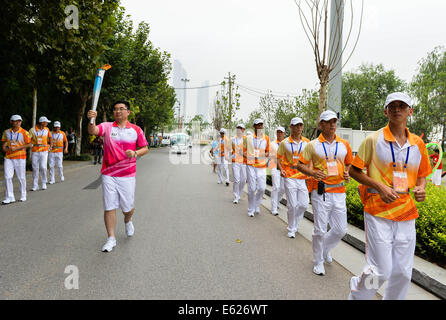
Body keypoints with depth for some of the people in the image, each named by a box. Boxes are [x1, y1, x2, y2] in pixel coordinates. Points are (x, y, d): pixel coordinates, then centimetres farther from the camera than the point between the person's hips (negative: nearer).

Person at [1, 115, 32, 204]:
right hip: (8, 158, 4)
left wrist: (16, 148, -16)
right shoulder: (6, 132, 7)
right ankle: (10, 197, 2)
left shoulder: (24, 133, -5)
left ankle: (23, 196, 18)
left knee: (21, 177, 4)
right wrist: (4, 147, -5)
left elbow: (29, 145, -8)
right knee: (7, 177, -3)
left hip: (20, 157, -3)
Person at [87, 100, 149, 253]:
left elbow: (145, 149, 7)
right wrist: (91, 119, -37)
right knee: (109, 207, 2)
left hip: (128, 175, 0)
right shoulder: (107, 127, 2)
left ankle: (128, 221, 44)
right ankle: (111, 238, 13)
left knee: (127, 206, 8)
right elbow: (92, 131, -16)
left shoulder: (136, 130, 3)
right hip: (108, 174, 0)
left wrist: (135, 153, -14)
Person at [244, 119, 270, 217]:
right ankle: (251, 209, 14)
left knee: (262, 188, -3)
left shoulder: (266, 138, 8)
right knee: (252, 188, -1)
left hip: (262, 166, 2)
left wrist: (265, 155, -6)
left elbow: (267, 152, 16)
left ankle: (257, 205, 23)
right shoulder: (248, 138, 1)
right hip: (251, 165, -2)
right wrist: (249, 156, -12)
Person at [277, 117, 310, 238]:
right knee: (292, 205, -2)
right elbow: (279, 158, 6)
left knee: (303, 204, 4)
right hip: (290, 177, -3)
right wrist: (281, 169, -9)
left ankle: (294, 222, 30)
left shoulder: (307, 142, 6)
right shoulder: (285, 143, -1)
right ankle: (291, 229, 15)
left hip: (303, 177, 3)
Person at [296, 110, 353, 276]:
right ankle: (318, 262, 20)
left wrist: (347, 174, 1)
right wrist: (312, 172, -18)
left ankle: (325, 248, 38)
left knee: (341, 229, 8)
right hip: (320, 192, -3)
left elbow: (349, 163, 22)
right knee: (320, 229, 1)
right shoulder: (313, 145, 0)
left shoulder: (344, 144, 10)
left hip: (339, 191, 4)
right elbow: (301, 165, 1)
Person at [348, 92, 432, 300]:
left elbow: (422, 175, 20)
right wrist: (379, 186, -14)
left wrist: (420, 188, -2)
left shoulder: (418, 144, 8)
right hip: (378, 212, -4)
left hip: (406, 212, 5)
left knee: (403, 272, 9)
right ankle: (356, 294, 24)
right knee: (381, 271, -4)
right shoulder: (374, 140, -4)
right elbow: (354, 171, -1)